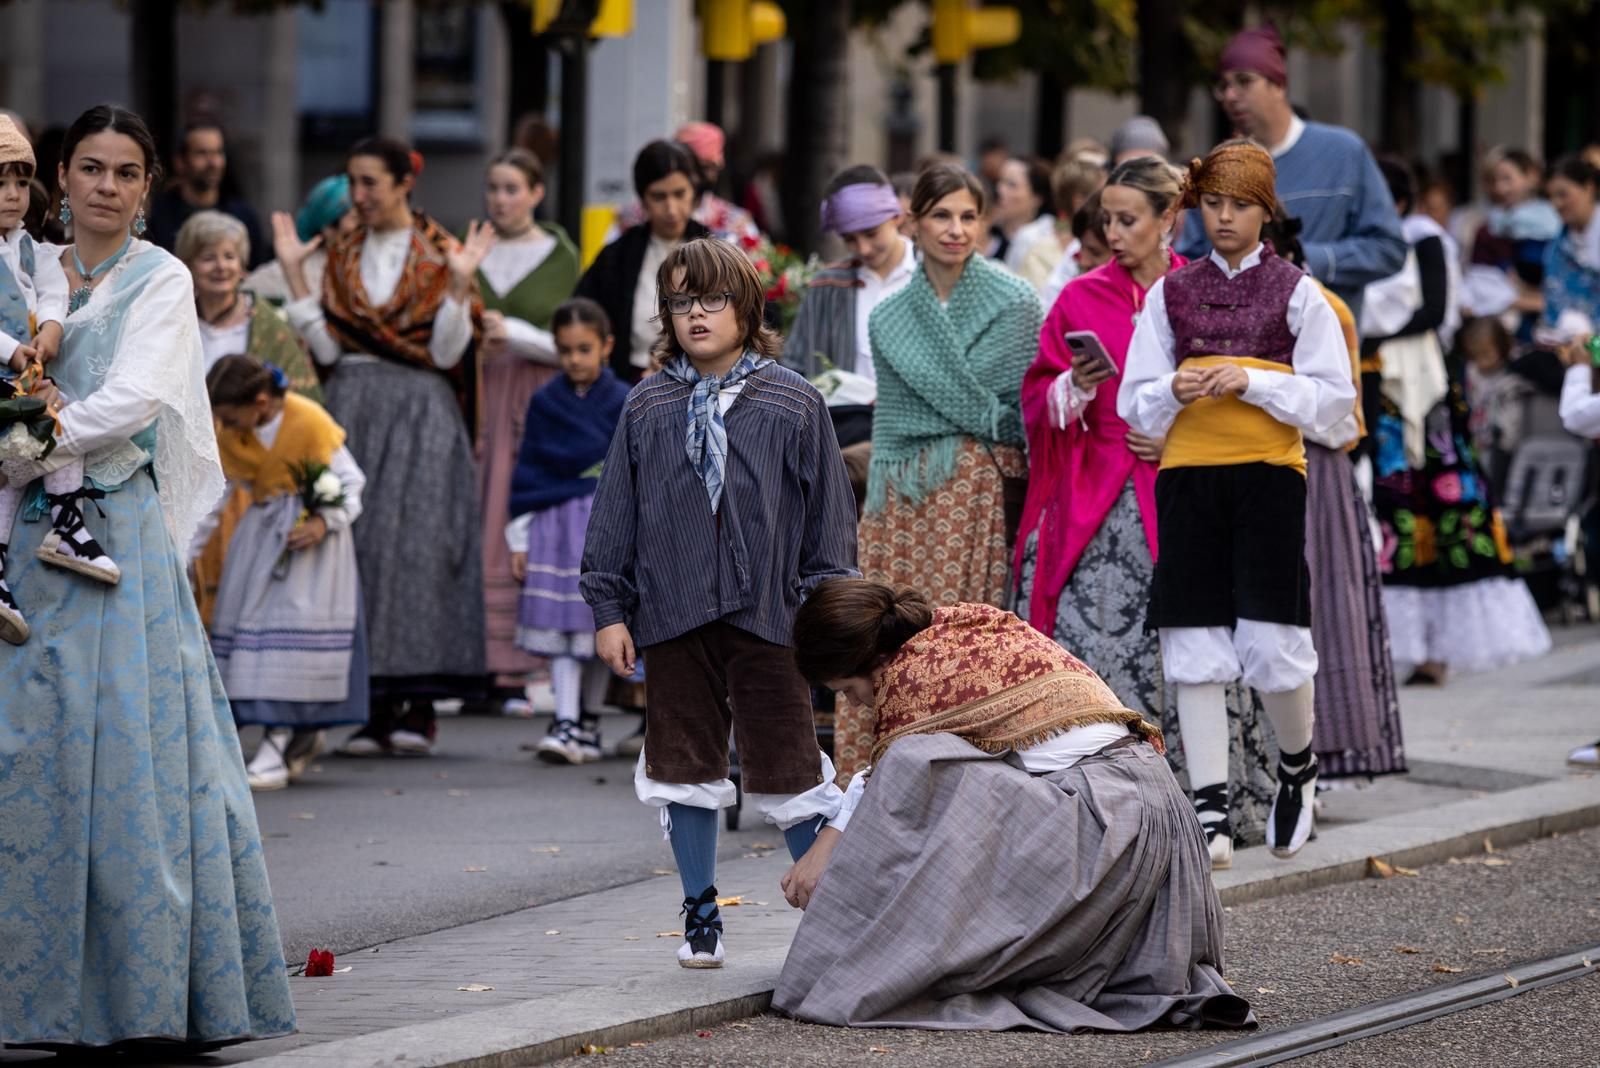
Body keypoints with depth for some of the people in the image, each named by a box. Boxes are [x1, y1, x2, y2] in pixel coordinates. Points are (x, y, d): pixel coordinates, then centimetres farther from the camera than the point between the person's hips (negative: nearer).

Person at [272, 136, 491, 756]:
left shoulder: (440, 255, 3)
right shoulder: (343, 257, 14)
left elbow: (446, 352, -5)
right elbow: (326, 348, 4)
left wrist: (459, 283, -16)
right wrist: (293, 273, 2)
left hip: (420, 410, -3)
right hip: (353, 409, 3)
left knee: (416, 542, -10)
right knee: (355, 539, -5)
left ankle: (416, 705, -7)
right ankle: (372, 707, -4)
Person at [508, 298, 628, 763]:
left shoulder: (622, 403, 2)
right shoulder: (545, 403, 7)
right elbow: (527, 472, 9)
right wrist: (519, 538, 6)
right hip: (553, 524, 1)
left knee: (597, 627, 0)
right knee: (558, 625, -6)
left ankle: (586, 722, 13)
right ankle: (566, 723, -8)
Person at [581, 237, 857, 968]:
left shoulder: (792, 404, 1)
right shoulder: (647, 408, 6)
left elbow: (829, 514, 3)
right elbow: (615, 514, 9)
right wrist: (609, 607, 5)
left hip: (767, 614, -3)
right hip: (673, 618, 3)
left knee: (786, 769, -1)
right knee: (684, 768, 8)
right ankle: (701, 915, 19)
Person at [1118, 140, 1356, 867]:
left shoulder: (1296, 293, 5)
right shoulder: (1170, 294, 12)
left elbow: (1334, 399, 0)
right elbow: (1135, 405, 12)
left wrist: (1253, 382, -12)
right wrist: (1175, 390, -10)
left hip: (1269, 475, -2)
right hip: (1187, 475, 2)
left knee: (1272, 642, -7)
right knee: (1194, 645, -3)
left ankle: (1297, 768, 21)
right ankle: (1210, 809, 1)